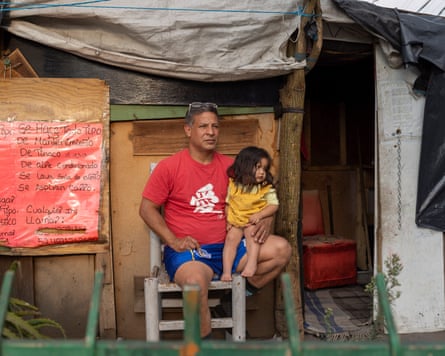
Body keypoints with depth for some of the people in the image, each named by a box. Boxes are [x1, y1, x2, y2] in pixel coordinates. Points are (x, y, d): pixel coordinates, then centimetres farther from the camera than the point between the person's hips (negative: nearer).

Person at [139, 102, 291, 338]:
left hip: (227, 247, 5)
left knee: (281, 249, -12)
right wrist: (174, 241, -12)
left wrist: (265, 220, -4)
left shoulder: (230, 166, 8)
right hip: (187, 252, -4)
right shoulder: (169, 166, -3)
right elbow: (147, 208, -1)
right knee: (195, 281, -38)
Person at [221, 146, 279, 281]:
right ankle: (226, 271, -20)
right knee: (231, 239, -18)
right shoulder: (233, 185, 2)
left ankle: (251, 264, -33)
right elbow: (227, 204, 11)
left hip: (254, 222, -1)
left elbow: (274, 205, -5)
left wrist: (259, 215, -19)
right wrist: (228, 220, 1)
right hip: (235, 221, 1)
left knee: (251, 233, -29)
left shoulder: (267, 188, -2)